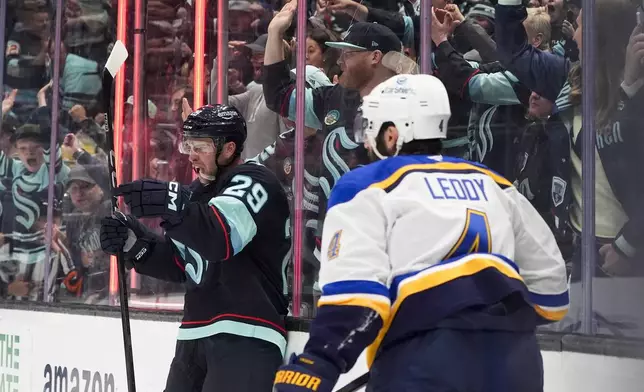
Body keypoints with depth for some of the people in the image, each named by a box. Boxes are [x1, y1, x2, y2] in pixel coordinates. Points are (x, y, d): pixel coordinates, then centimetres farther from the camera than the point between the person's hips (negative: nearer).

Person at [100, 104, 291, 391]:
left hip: (245, 336, -9)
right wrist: (134, 242, 3)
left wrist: (172, 205, -36)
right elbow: (178, 265, 18)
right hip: (197, 333, 9)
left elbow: (223, 237, -27)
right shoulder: (197, 192, 18)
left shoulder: (253, 182, -8)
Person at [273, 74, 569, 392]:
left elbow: (353, 287, -8)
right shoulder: (494, 184, 24)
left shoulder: (367, 186, 9)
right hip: (515, 356, 6)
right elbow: (547, 273, 26)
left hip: (426, 358, -5)